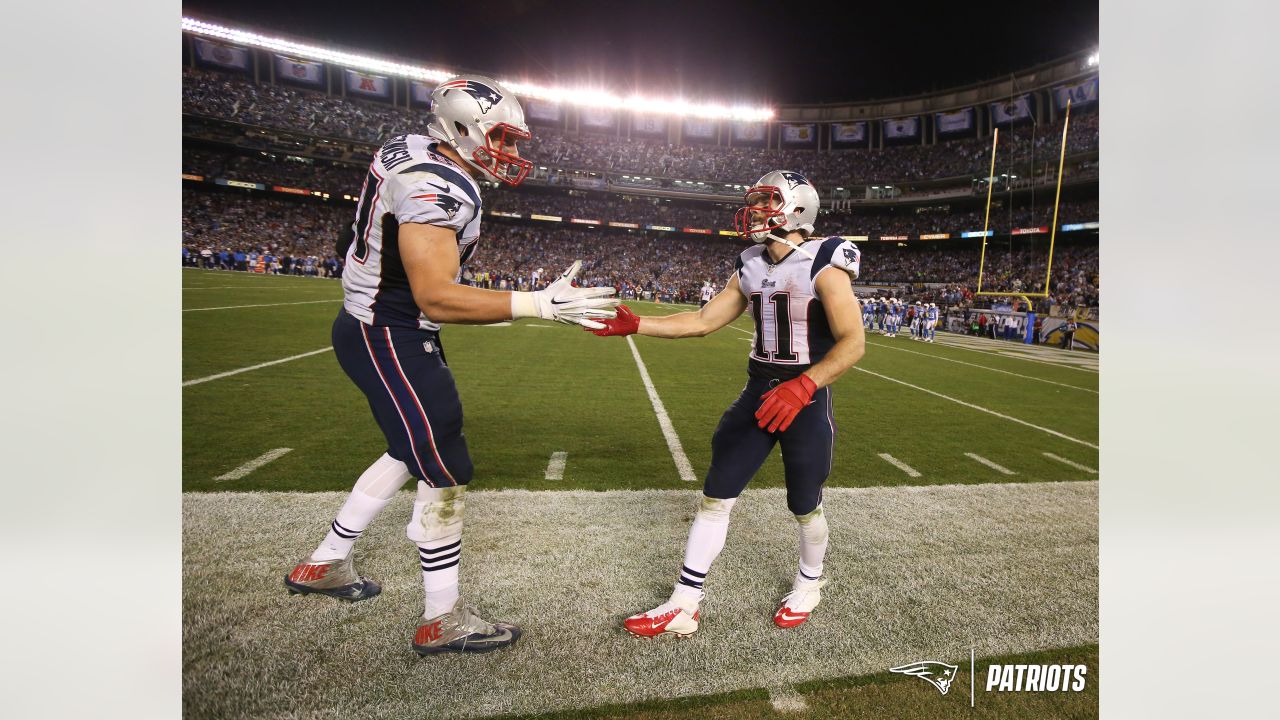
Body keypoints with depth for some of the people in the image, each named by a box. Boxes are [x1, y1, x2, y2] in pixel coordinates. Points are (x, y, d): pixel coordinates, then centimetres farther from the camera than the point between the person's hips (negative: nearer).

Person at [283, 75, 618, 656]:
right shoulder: (437, 188, -24)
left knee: (409, 453, 22)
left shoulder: (411, 150, 8)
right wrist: (542, 304, -31)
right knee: (445, 475, -2)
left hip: (377, 325, 10)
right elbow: (436, 299, -30)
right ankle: (443, 620, 15)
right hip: (390, 339, -10)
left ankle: (323, 564, 39)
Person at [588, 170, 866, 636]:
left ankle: (809, 583, 43)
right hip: (758, 392, 6)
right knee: (715, 496, 4)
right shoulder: (750, 268, 6)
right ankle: (684, 606, 15)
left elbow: (853, 342, -17)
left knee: (804, 506, 11)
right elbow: (702, 322, 7)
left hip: (807, 398, -6)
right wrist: (633, 325, 1)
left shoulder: (822, 266, -14)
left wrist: (802, 387, -29)